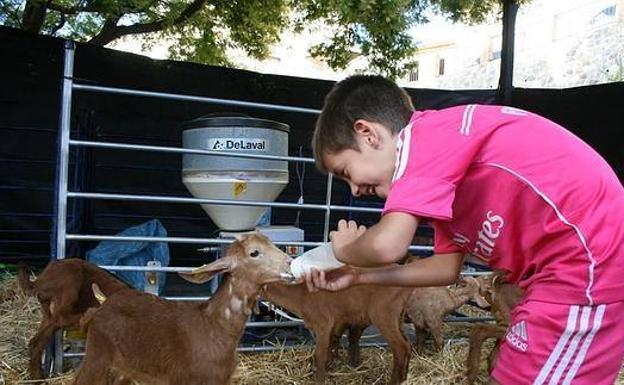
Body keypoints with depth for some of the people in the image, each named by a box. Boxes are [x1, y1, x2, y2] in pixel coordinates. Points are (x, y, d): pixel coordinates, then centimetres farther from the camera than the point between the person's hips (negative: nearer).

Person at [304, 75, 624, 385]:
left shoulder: (421, 134, -12)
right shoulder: (447, 162, 17)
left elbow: (387, 245, -23)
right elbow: (447, 267, 17)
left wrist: (344, 251, 0)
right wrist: (359, 275, 17)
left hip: (588, 258, -10)